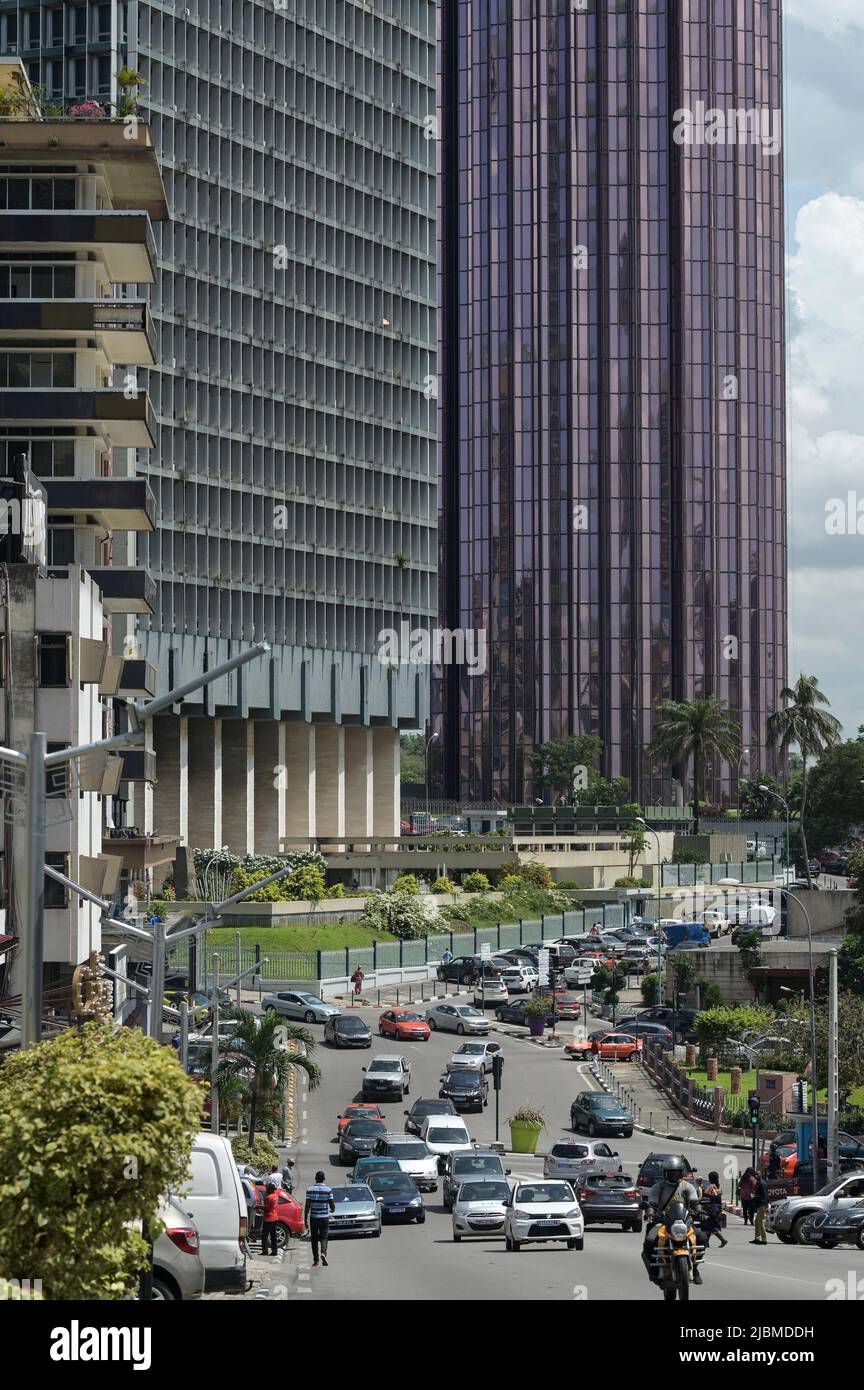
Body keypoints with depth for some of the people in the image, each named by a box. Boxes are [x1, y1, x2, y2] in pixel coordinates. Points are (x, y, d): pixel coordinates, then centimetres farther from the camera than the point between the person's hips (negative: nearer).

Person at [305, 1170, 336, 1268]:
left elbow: (307, 1206, -7)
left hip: (313, 1218, 1)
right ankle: (323, 1253, -22)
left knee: (314, 1238, 11)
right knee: (323, 1237, 5)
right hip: (324, 1217, -1)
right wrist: (332, 1209, 22)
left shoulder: (310, 1190, -5)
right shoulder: (328, 1190, -6)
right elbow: (332, 1205, -2)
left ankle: (315, 1259, 13)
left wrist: (305, 1219, -3)